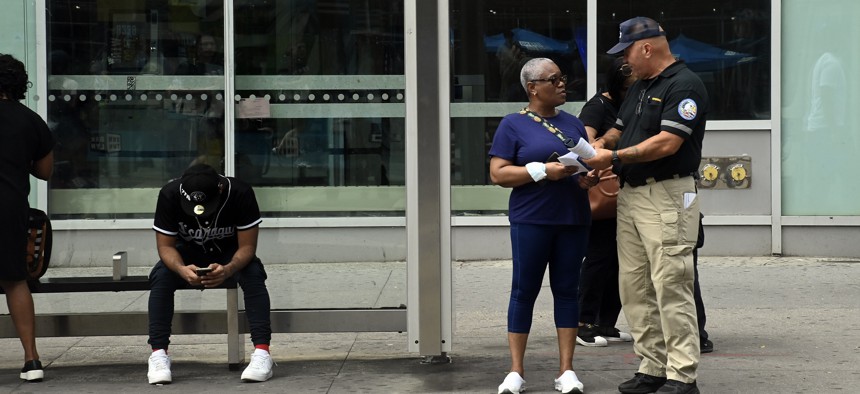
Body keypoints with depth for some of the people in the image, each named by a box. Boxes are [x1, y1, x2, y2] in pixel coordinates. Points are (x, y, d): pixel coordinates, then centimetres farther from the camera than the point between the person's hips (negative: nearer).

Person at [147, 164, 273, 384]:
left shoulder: (240, 193, -28)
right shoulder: (169, 195, -26)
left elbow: (247, 246, -24)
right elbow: (165, 245, -19)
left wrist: (229, 269, -45)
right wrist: (181, 269, -41)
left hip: (230, 255, -1)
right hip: (188, 254, 1)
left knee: (253, 274, -32)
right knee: (160, 277, -29)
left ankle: (262, 353, -34)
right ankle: (158, 354, -27)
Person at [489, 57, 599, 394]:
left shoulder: (572, 123, 15)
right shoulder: (513, 124, -1)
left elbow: (589, 162, 22)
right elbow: (498, 174, -7)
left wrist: (591, 177, -2)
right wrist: (543, 171, -18)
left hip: (573, 220, 4)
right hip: (531, 220, -4)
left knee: (566, 290, 5)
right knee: (524, 291, 0)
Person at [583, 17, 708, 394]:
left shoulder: (684, 85, -10)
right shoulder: (639, 87, 19)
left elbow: (667, 143, -19)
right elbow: (619, 128, 28)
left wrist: (615, 157, -16)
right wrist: (603, 141, 5)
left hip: (667, 197, -9)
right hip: (630, 196, 10)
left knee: (671, 287, -9)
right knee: (634, 288, 8)